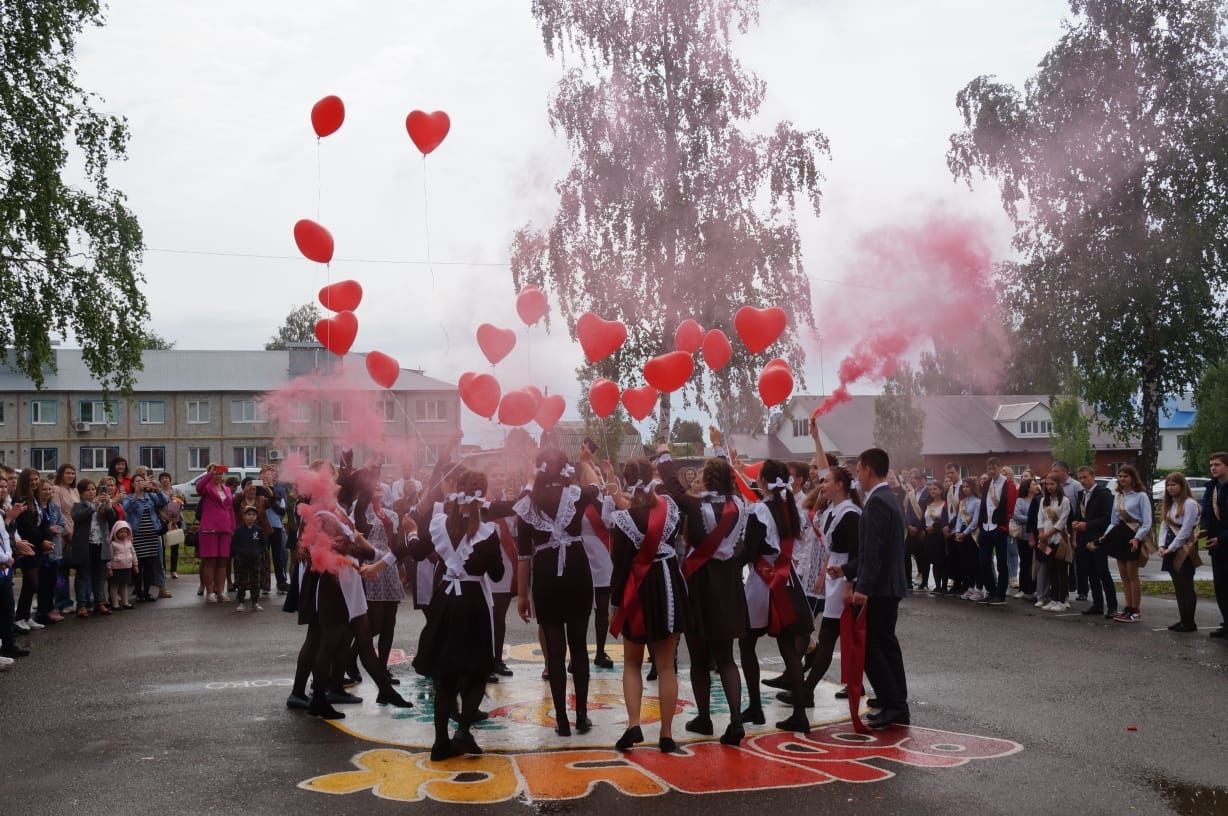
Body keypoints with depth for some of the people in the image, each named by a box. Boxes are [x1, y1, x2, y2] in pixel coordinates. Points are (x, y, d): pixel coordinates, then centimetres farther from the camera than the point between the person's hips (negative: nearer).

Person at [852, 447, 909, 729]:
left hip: (878, 588, -10)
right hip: (890, 585, 10)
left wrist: (863, 587, -25)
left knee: (870, 646, -6)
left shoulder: (877, 502, -17)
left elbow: (874, 549, -23)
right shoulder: (888, 498, 14)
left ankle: (892, 704, -7)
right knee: (886, 643, 13)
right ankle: (898, 707, 16)